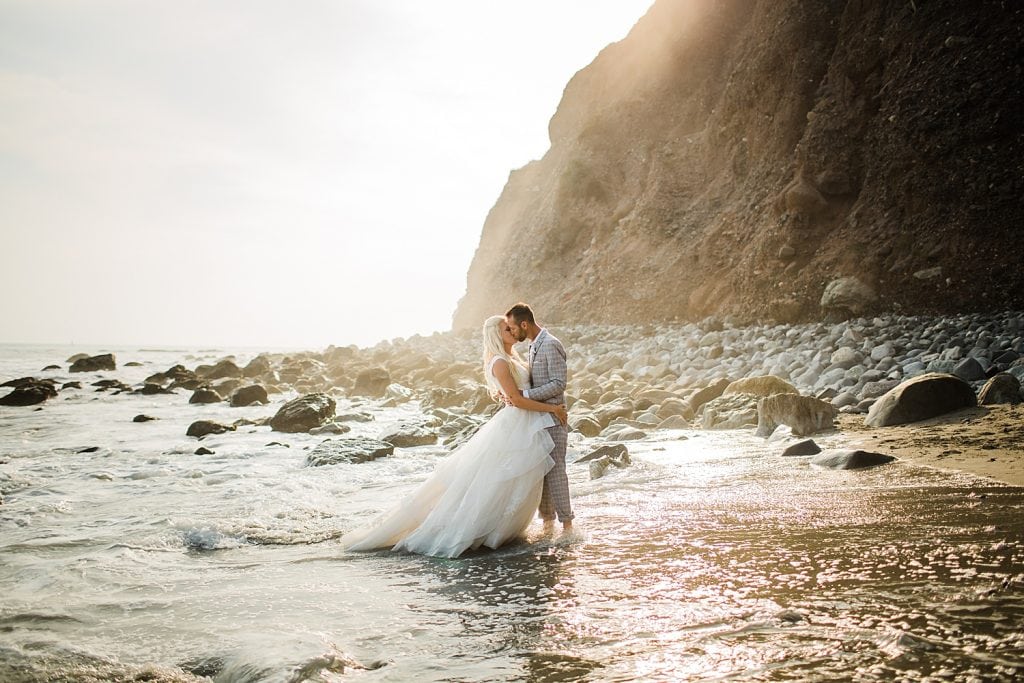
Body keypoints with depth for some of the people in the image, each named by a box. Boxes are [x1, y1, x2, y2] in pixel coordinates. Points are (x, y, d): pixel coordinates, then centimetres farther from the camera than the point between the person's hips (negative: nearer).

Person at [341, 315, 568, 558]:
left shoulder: (513, 358, 13)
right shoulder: (500, 363, -17)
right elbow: (517, 400, -20)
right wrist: (552, 408, -15)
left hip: (527, 427, 9)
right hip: (515, 426, -9)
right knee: (496, 483, -5)